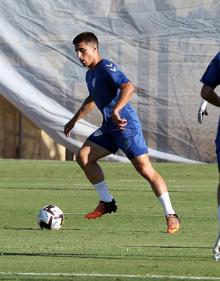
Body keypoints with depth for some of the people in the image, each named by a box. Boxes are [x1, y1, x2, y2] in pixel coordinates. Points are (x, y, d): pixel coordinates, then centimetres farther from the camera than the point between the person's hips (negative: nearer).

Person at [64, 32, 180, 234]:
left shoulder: (106, 68, -14)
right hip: (109, 127, 10)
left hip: (126, 126, -9)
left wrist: (116, 110, -41)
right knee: (83, 157, 2)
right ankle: (107, 202, 13)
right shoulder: (90, 74, 15)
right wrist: (74, 120, 38)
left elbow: (128, 87, -30)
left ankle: (171, 215, -12)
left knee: (145, 169, -14)